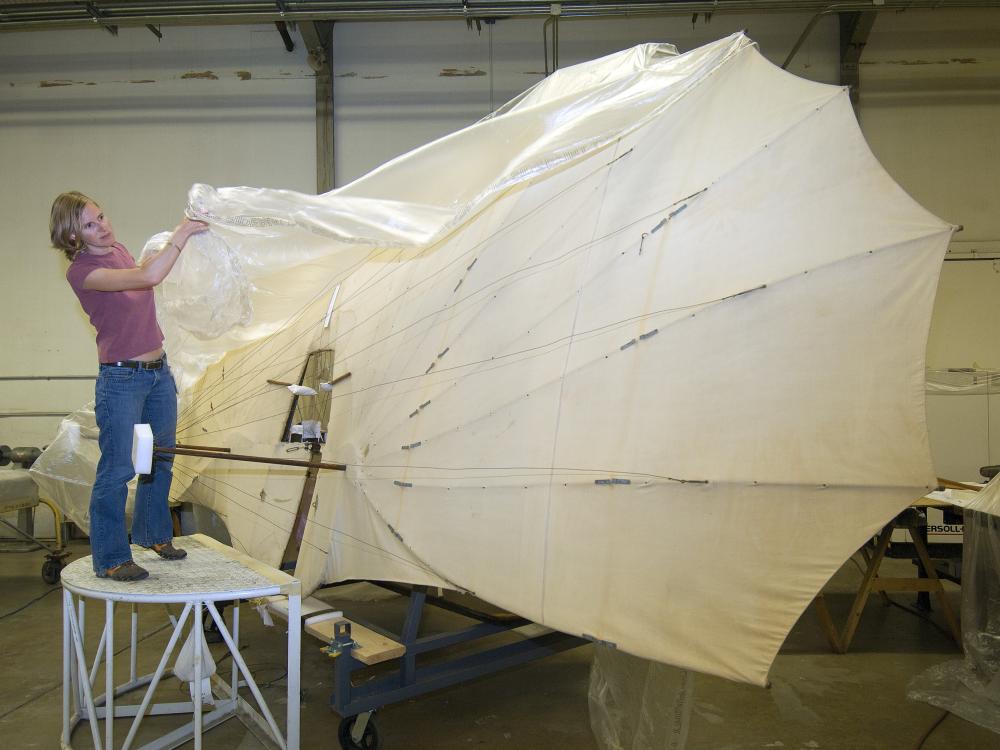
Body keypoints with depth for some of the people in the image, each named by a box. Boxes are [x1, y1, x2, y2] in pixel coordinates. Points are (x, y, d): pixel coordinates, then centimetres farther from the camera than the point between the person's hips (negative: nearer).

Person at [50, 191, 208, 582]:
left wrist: (169, 242, 17)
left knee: (160, 461, 19)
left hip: (158, 371, 8)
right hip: (121, 378, -8)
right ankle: (111, 559, 11)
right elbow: (149, 277, -31)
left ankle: (153, 534, 36)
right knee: (117, 470, -1)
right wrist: (181, 233, -24)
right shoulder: (81, 270, -19)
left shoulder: (117, 249, 6)